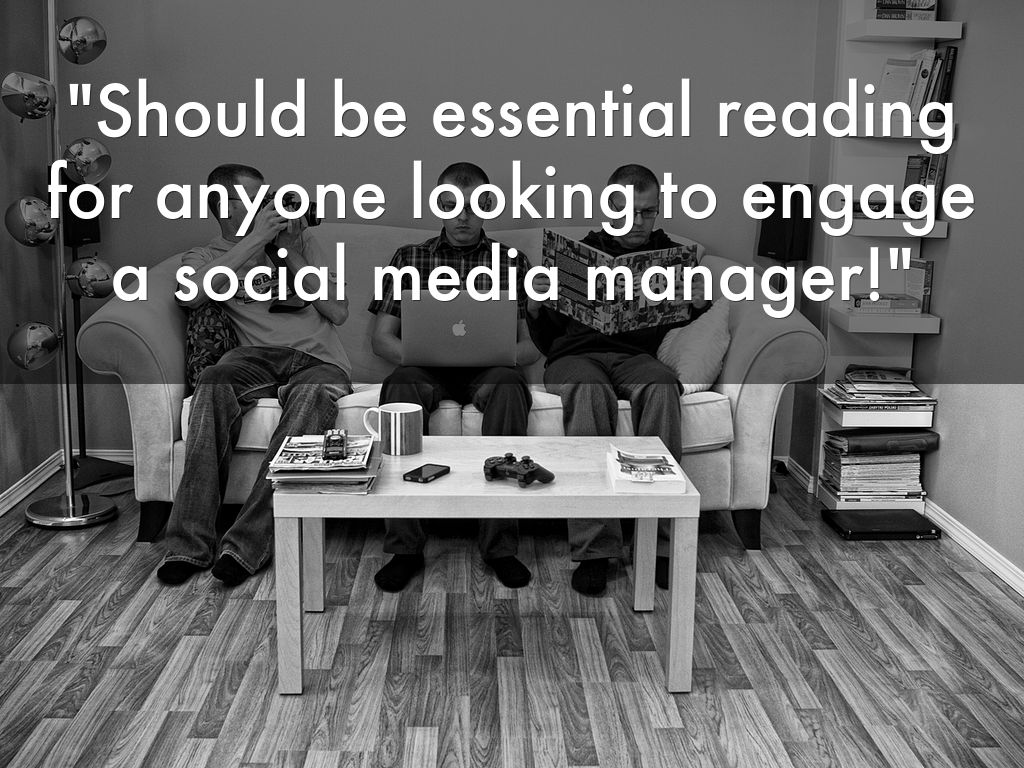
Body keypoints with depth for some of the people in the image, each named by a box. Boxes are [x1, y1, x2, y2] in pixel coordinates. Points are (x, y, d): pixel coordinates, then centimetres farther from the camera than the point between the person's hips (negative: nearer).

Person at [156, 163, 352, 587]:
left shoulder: (298, 238, 23)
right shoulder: (204, 256, 17)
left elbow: (338, 312, 12)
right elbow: (189, 294, -10)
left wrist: (290, 253, 5)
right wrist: (253, 240, -8)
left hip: (319, 360, 0)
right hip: (256, 357, 0)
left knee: (312, 397, -37)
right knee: (213, 385, -35)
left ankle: (247, 545, -38)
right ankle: (189, 543, -33)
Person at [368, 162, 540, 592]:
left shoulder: (512, 263, 17)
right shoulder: (409, 259, 18)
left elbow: (532, 345, 9)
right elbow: (382, 338, 12)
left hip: (488, 370, 0)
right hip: (428, 371, 1)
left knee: (508, 384, -36)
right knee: (401, 384, -35)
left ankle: (500, 544, -31)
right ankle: (404, 545, -31)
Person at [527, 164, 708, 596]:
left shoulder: (668, 253, 22)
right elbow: (546, 342, 16)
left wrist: (699, 304, -3)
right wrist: (535, 308, -6)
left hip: (636, 354, 1)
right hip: (575, 354, -1)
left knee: (661, 388, -36)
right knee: (590, 394, -38)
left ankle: (656, 540, -35)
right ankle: (593, 549, -39)